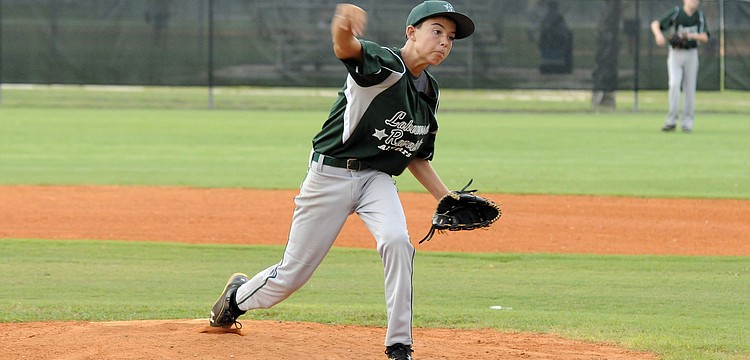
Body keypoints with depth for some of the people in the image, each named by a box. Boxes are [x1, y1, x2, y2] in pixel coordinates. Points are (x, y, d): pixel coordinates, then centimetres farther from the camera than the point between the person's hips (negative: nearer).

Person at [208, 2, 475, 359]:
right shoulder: (383, 64, -17)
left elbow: (416, 156, 18)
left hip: (377, 179, 5)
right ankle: (238, 296, 39)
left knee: (396, 240, -27)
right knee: (291, 275, 5)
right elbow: (346, 48, -42)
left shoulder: (429, 92, 6)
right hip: (330, 174, -5)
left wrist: (447, 200, 8)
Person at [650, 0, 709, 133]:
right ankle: (672, 120, -12)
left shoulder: (699, 16, 0)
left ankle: (687, 122, 10)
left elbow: (705, 38, -4)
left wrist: (691, 36, -23)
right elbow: (655, 24, -12)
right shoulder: (676, 12, -9)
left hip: (691, 54, 2)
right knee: (674, 84, -15)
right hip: (675, 53, -2)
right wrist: (658, 35, -33)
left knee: (689, 88, 2)